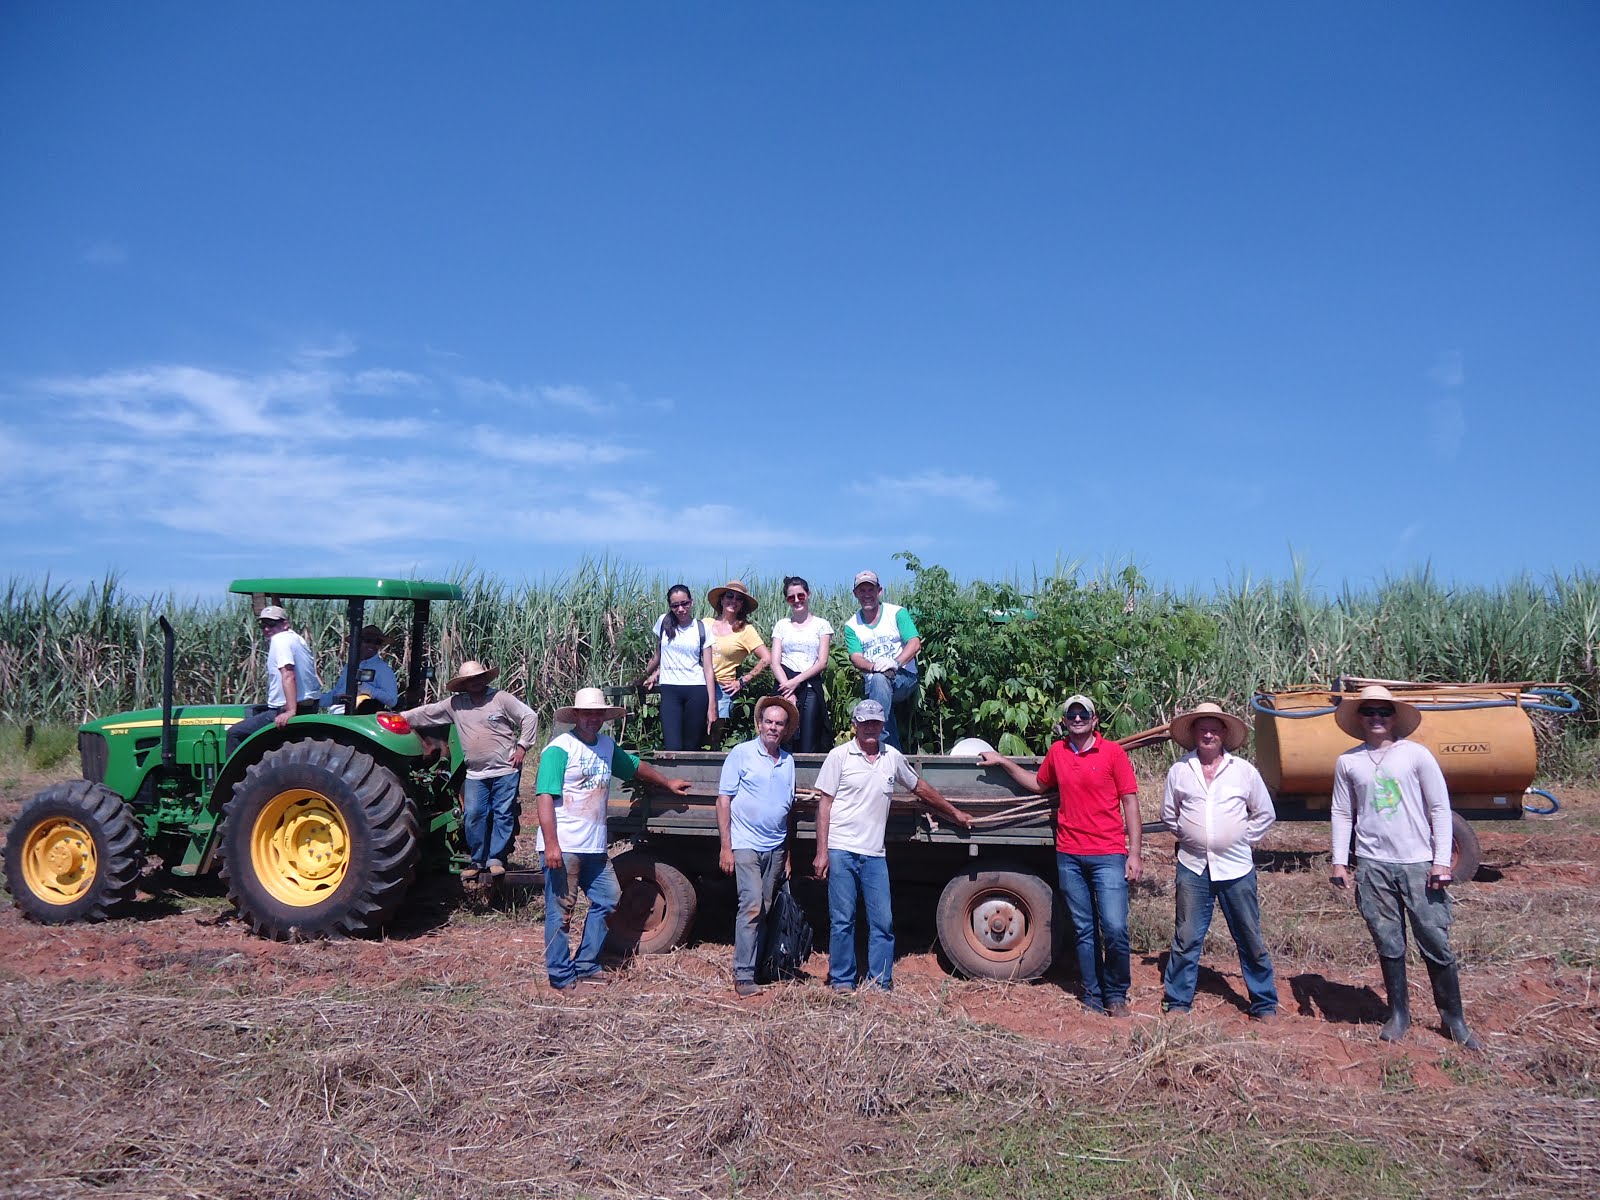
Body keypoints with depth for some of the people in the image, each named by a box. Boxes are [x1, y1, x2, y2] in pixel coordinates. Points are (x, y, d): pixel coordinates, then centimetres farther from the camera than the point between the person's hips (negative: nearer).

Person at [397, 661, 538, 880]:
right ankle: (476, 860, 15)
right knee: (472, 817, 1)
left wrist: (522, 746, -7)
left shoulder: (501, 698, -4)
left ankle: (496, 859, 9)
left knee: (503, 815, -1)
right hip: (475, 774, 3)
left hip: (506, 771, -3)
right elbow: (426, 713, 13)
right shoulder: (455, 705, 7)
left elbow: (530, 716, -3)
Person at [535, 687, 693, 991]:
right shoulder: (560, 749, -11)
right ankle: (561, 975, 11)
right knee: (561, 911, -1)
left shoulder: (607, 746, 13)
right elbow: (545, 798, -17)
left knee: (607, 899, 13)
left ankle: (585, 965, 24)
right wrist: (551, 845, -23)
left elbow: (635, 766, 31)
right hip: (562, 848, -8)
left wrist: (668, 783, 40)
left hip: (594, 848, 8)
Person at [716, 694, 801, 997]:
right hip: (746, 845, -5)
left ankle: (757, 966, 16)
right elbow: (723, 801, -5)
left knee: (765, 910, 8)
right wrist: (725, 847, -11)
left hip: (775, 848, 5)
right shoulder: (741, 753, -3)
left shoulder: (788, 761, 12)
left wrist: (787, 854, 16)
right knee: (751, 906, -14)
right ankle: (743, 976, -10)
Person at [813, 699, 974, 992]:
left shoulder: (892, 757, 9)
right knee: (842, 920, 0)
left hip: (875, 854, 3)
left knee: (883, 921, 2)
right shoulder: (839, 756, -1)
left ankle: (880, 983, 13)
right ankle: (842, 981, 13)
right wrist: (821, 852, -7)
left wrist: (955, 813, 32)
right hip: (841, 851, -3)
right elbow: (824, 803, -2)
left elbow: (920, 788, 25)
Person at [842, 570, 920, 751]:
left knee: (879, 679, -34)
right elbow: (856, 657, -1)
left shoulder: (897, 613, 4)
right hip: (871, 683, 3)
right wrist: (873, 666, -24)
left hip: (904, 677, -3)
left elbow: (915, 643, -7)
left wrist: (895, 662, -25)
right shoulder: (852, 625, 11)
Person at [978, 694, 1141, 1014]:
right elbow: (1039, 783, 28)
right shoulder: (1057, 752, 9)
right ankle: (1093, 996, 20)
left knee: (1115, 928, -10)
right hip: (1069, 855, 4)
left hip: (1108, 855, -4)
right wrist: (1003, 762, 23)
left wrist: (1134, 854, -6)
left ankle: (1116, 994, 11)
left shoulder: (1113, 752, -3)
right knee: (1084, 930, 9)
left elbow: (1130, 802, -2)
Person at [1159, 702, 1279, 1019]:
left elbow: (1265, 814, 10)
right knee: (1186, 939, 5)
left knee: (1251, 940, 8)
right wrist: (1189, 835, 5)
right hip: (1193, 866, 0)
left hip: (1236, 868, 0)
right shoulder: (1179, 770, 1)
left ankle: (1265, 1005, 21)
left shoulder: (1244, 770, 1)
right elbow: (1168, 814, 13)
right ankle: (1176, 1001, 15)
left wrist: (1243, 838, 4)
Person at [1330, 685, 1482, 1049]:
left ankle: (1454, 1019, 17)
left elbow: (1440, 808, -1)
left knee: (1436, 944, 2)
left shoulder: (1417, 755, -1)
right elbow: (1342, 813, 8)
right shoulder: (1348, 761, 4)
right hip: (1373, 866, 2)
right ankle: (1399, 1014, 22)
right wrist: (1339, 861, 3)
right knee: (1389, 946, 8)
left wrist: (1441, 861, -6)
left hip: (1418, 864, -1)